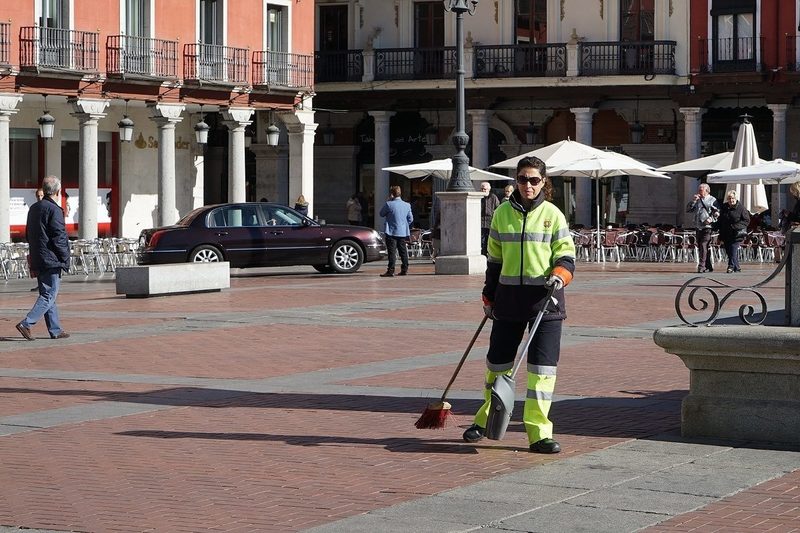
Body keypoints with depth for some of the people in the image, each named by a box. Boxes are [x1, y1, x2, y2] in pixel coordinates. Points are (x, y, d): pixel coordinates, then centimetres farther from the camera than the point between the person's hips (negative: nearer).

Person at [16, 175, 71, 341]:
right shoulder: (54, 210, -15)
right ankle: (26, 324, -16)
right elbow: (59, 238, -17)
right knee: (49, 296, -6)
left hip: (38, 261, 9)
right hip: (52, 260, -9)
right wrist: (65, 260, -7)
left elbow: (29, 235, 18)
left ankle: (55, 330, 17)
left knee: (47, 294, 13)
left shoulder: (33, 208, 13)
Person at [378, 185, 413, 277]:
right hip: (403, 232, 5)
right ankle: (404, 269, 15)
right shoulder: (407, 205, 4)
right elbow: (410, 219, 9)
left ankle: (391, 270, -10)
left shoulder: (389, 204, -12)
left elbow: (381, 214, 4)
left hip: (392, 232, -5)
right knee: (403, 251, 12)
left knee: (392, 252, -6)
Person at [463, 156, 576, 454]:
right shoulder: (502, 213, 7)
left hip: (545, 298, -2)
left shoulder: (552, 214, 0)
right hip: (509, 298, 2)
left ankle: (539, 432, 0)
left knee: (543, 367, -4)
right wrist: (489, 296, 14)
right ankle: (485, 420, 28)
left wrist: (560, 275, -19)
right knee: (497, 361, 9)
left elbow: (566, 255, 2)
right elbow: (494, 258, 14)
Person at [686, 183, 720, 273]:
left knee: (704, 245, -17)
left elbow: (717, 212, -2)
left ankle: (701, 266, -19)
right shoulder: (697, 201, 18)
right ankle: (709, 266, 15)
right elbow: (688, 209, 14)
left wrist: (711, 219, -17)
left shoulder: (712, 200, 2)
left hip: (708, 227, -7)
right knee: (700, 247, 7)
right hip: (699, 227, 7)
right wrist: (693, 201, 1)